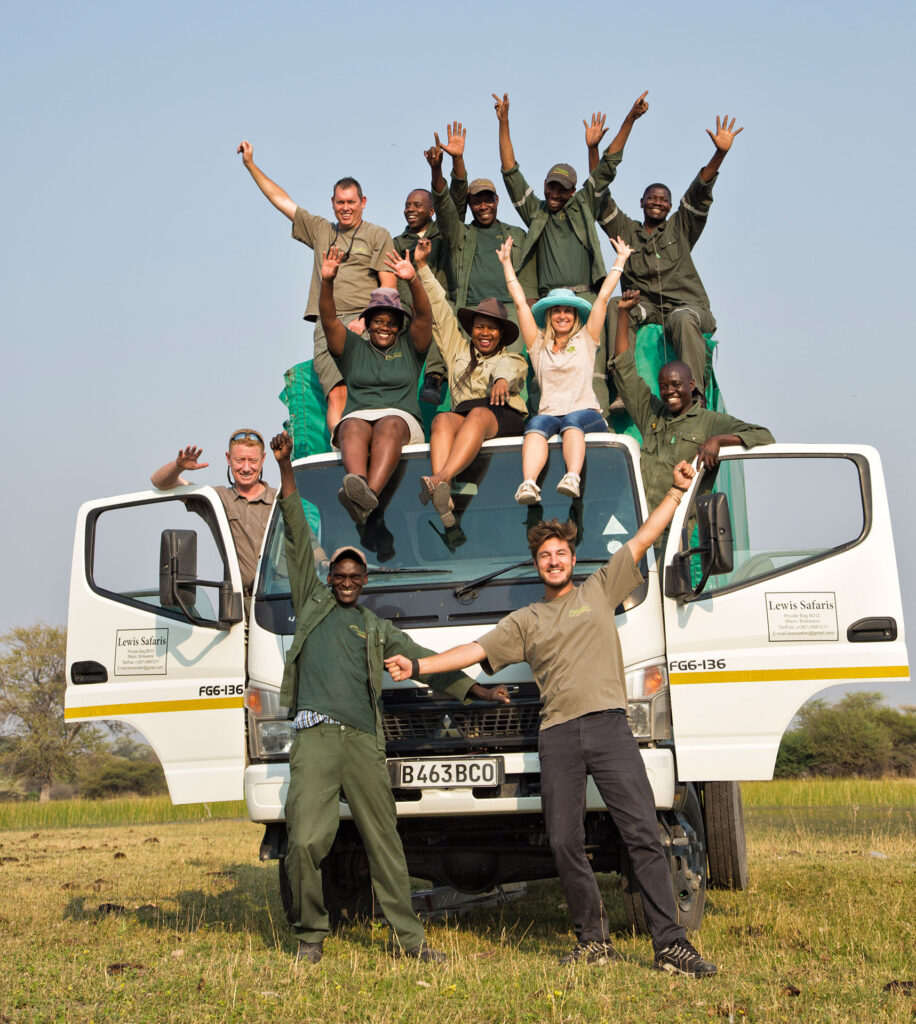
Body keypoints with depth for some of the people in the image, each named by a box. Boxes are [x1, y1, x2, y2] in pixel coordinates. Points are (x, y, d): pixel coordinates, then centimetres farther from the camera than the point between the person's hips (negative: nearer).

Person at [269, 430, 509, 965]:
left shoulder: (378, 629, 22)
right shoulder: (312, 602, 18)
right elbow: (299, 538, 14)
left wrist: (477, 690, 8)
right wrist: (286, 469, 9)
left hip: (364, 740, 2)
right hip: (315, 736, -2)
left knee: (384, 840, 3)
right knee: (307, 839, -11)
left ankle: (410, 937, 8)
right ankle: (311, 935, 4)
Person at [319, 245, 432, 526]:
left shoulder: (409, 347, 21)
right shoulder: (353, 348, 23)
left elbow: (424, 316, 4)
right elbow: (329, 319, 9)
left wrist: (412, 281, -14)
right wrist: (327, 282, -8)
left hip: (402, 418, -1)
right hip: (358, 415, 1)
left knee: (389, 426, -38)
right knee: (353, 427, -36)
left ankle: (370, 494, -63)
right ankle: (357, 483, -66)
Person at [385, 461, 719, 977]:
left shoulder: (600, 590, 18)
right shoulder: (525, 621, 22)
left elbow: (643, 540, 15)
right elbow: (476, 650, 15)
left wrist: (677, 492, 11)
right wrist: (419, 666, 5)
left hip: (610, 726, -2)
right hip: (558, 736, 3)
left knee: (643, 834, -9)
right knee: (566, 844, 1)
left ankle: (671, 944, -10)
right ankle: (594, 940, 13)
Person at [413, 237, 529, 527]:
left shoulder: (513, 359, 21)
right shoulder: (459, 351, 31)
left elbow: (508, 368, -4)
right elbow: (440, 310, 32)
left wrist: (502, 378, -30)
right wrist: (422, 266, 32)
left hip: (504, 417, -2)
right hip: (463, 414, 2)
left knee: (478, 415, -38)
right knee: (443, 419, -34)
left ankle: (441, 480, -61)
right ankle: (444, 498, -60)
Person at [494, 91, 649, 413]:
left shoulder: (583, 206, 22)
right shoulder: (535, 212, 22)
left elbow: (607, 167, 18)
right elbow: (511, 172, 17)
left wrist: (630, 120, 12)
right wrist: (503, 123, 12)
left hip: (585, 296, 0)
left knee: (592, 362, -16)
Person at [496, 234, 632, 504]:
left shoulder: (586, 340, 19)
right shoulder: (539, 345, 22)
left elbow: (603, 297, 18)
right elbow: (520, 302, 22)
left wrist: (620, 260, 18)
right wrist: (507, 262, 24)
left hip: (586, 413, 0)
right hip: (550, 412, 1)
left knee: (572, 421, -37)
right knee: (537, 424, -35)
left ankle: (573, 478, -60)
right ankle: (528, 484, -58)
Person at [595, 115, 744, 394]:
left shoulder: (681, 228, 19)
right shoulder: (626, 231, 21)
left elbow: (699, 193, 6)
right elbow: (600, 198, 13)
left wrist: (720, 153, -8)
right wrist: (593, 150, 5)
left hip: (687, 305, -1)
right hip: (643, 307, 1)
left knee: (683, 320, -37)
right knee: (616, 307, -31)